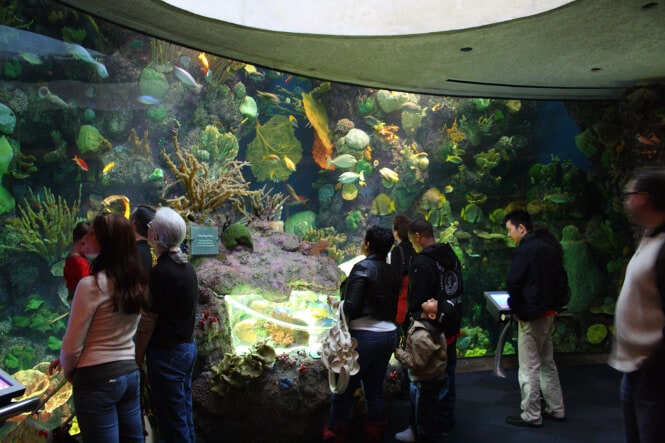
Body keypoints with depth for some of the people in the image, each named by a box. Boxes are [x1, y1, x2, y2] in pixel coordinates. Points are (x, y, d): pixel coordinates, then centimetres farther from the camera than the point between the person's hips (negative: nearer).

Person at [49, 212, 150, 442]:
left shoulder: (91, 284, -19)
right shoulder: (137, 282, 3)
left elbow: (72, 345, -12)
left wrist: (68, 371, 9)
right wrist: (64, 359, 18)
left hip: (98, 379, -7)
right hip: (130, 372, 7)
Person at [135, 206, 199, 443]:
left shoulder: (160, 272, -20)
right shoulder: (187, 267, 6)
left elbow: (147, 324, -16)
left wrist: (137, 360, -7)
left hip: (167, 353, -8)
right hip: (188, 346, 8)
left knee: (172, 419, 4)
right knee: (184, 412, 20)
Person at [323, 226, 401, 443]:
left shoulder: (362, 267, -12)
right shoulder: (393, 273, 7)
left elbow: (351, 307, -18)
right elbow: (394, 307, 8)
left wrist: (336, 303, 0)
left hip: (364, 335, -7)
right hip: (388, 335, 7)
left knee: (344, 388, 7)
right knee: (375, 389, 15)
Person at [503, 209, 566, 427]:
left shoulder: (525, 249, -17)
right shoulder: (549, 248, 10)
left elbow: (513, 283, -21)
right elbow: (562, 280, 14)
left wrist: (516, 309, -7)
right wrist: (555, 305, 13)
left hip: (531, 316, -9)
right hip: (548, 314, 9)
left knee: (529, 367, 1)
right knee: (547, 363, 19)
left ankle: (531, 415, 10)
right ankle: (556, 409, 28)